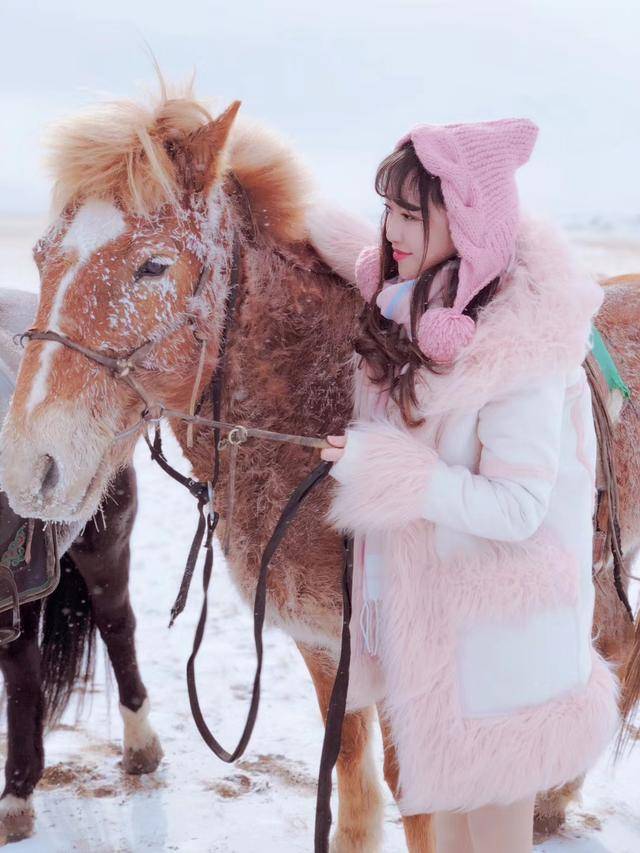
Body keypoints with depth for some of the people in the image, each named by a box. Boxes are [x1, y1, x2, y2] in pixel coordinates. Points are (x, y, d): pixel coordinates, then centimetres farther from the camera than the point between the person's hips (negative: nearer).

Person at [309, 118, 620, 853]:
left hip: (492, 627, -8)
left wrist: (385, 470, -28)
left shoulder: (517, 349, -26)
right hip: (422, 614, 8)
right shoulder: (415, 309, -1)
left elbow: (517, 510, -25)